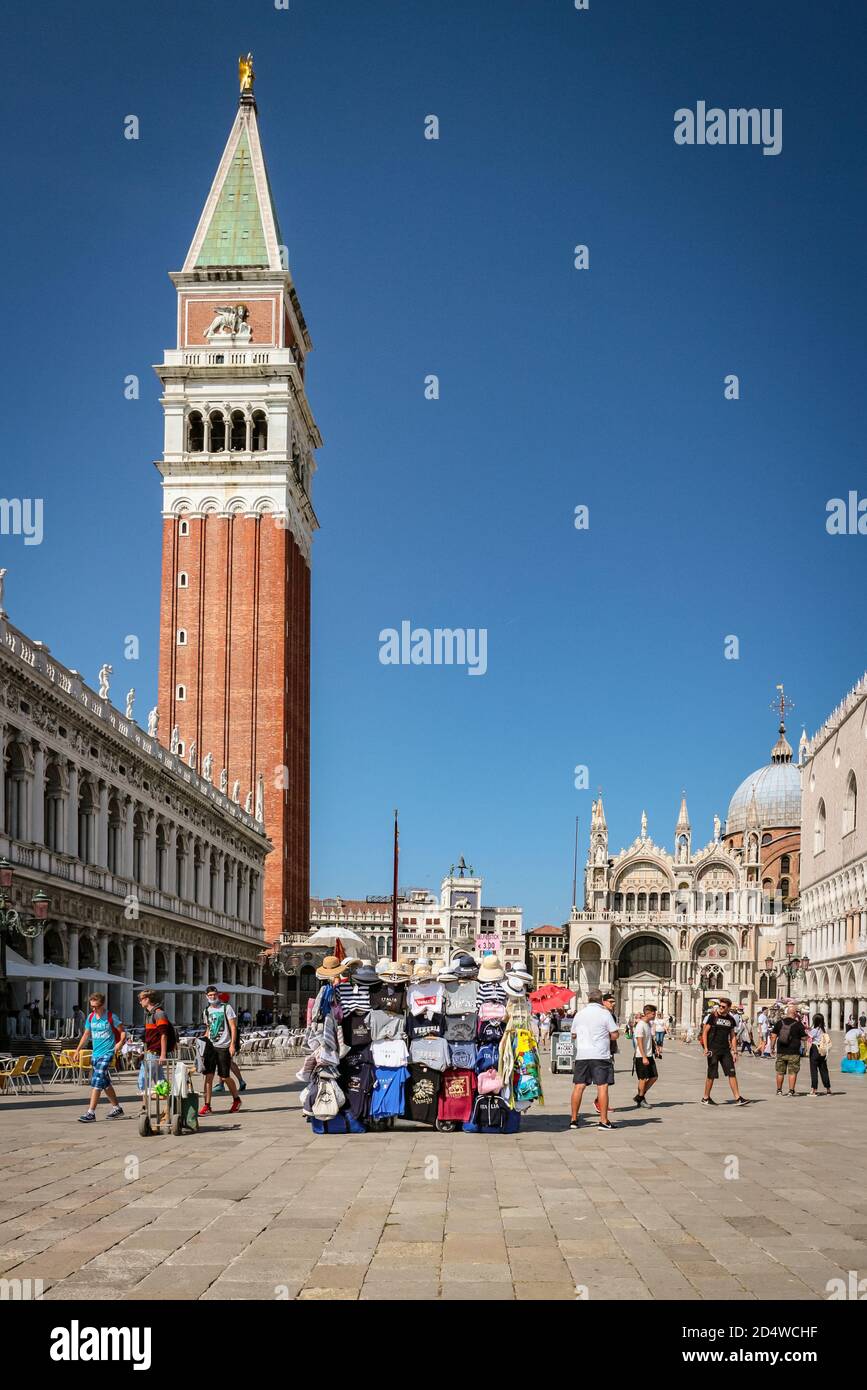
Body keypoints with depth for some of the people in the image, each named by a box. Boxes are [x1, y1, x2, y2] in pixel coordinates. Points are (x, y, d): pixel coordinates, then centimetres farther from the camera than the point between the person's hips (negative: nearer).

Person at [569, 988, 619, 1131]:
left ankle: (573, 1120, 12)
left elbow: (573, 1034, 17)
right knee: (602, 1086, -2)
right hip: (600, 1055, -4)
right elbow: (615, 1035, -5)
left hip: (581, 1055, 4)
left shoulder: (579, 1014, 9)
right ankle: (603, 1121, -4)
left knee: (578, 1086, 8)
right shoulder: (605, 1014, -5)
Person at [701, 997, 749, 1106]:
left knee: (732, 1073, -2)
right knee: (712, 1075, 0)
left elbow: (732, 1037, 16)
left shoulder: (730, 1019, 9)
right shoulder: (712, 1017, -4)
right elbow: (705, 1032, -5)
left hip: (725, 1050, 4)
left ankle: (738, 1098, 0)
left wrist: (735, 1051, 11)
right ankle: (706, 1098, 13)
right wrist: (705, 1048, -13)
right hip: (713, 1050, -4)